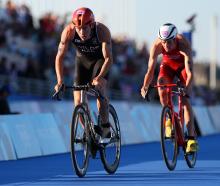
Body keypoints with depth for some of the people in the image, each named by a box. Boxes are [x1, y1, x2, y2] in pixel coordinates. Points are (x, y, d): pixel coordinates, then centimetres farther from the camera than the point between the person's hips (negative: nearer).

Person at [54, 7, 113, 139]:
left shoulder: (102, 31, -35)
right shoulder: (68, 31, -30)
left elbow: (108, 58, -36)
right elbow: (60, 57, -25)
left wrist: (99, 77, -52)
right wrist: (60, 80, -38)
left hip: (100, 59, -2)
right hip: (82, 59, 2)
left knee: (100, 89, -27)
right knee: (78, 101, -8)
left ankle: (105, 127, -12)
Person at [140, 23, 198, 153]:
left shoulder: (183, 44, -38)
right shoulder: (157, 46, -32)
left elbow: (190, 72, -45)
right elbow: (150, 70, -31)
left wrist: (187, 89, -59)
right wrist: (145, 86, -47)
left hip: (182, 66, -2)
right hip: (168, 64, 2)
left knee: (185, 99, -17)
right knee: (161, 83, -29)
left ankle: (192, 138, -18)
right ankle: (168, 117, -8)